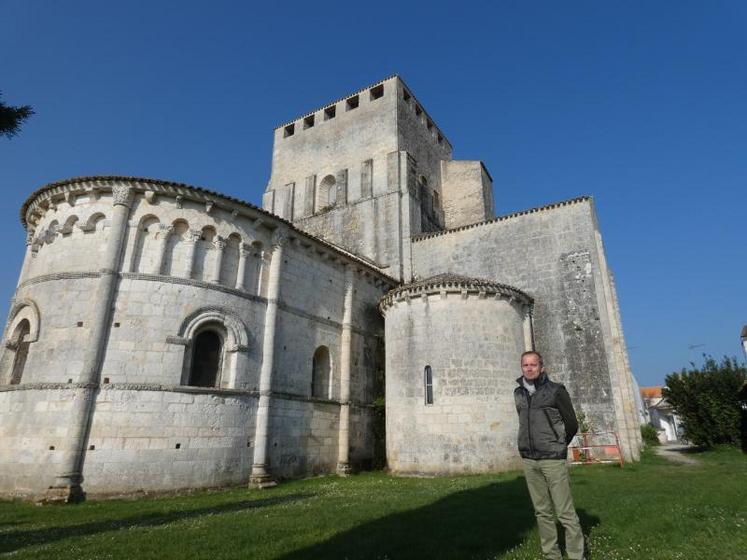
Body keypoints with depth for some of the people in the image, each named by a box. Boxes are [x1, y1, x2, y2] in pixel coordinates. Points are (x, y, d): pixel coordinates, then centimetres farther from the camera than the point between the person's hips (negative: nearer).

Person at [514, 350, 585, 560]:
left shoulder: (556, 391, -7)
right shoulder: (518, 393, 7)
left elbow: (572, 424, 2)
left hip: (553, 460, -4)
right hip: (529, 460, 5)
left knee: (565, 512, -2)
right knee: (542, 512, 12)